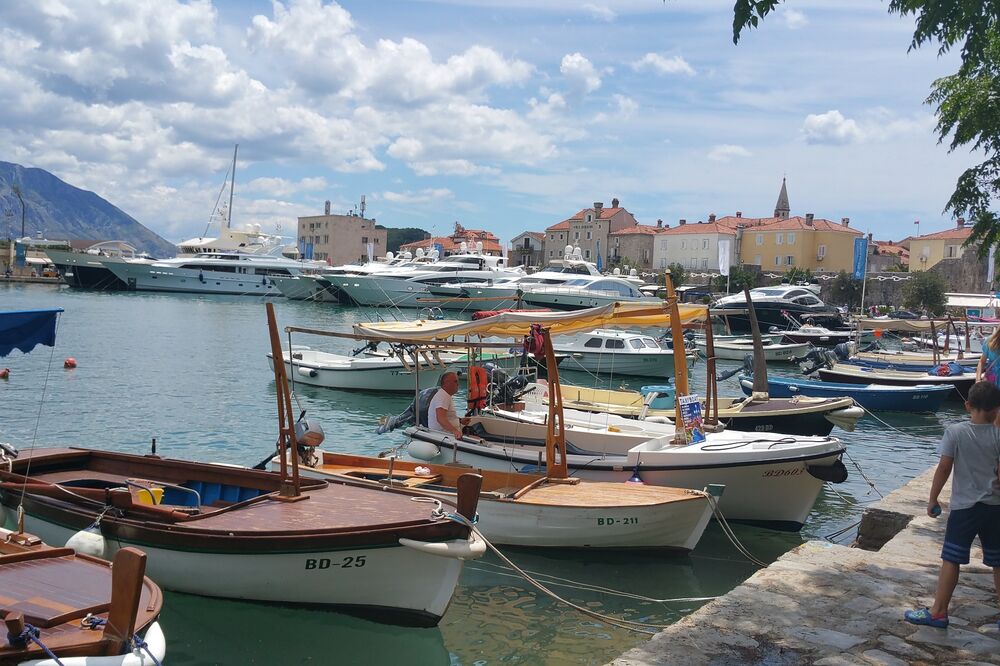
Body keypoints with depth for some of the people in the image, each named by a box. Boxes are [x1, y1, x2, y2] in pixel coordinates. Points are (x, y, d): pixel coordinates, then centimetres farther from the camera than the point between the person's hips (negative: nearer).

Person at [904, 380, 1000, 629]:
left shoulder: (955, 432, -9)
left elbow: (944, 468, -9)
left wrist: (932, 499, 0)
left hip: (964, 506, -2)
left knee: (951, 561, 3)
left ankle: (938, 612, 8)